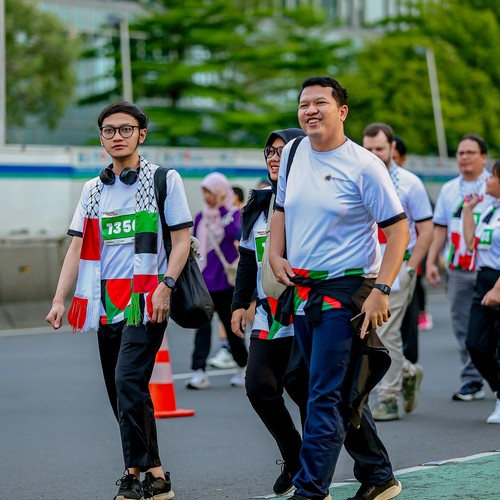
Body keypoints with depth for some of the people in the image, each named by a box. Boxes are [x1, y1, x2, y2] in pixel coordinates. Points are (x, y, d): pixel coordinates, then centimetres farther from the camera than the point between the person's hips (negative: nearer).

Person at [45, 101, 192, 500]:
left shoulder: (164, 180, 2)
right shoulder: (93, 190, 15)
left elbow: (182, 239, -2)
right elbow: (78, 247, 12)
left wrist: (165, 286, -15)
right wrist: (59, 299, 2)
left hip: (147, 301, -6)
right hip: (106, 302, 6)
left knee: (129, 382, -18)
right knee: (121, 392, 6)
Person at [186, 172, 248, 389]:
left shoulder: (233, 214, -2)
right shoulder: (200, 217, 10)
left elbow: (234, 232, -24)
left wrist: (223, 210, -21)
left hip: (225, 279, -3)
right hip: (203, 281, 4)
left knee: (230, 324, 6)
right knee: (202, 325, -7)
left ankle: (242, 367, 25)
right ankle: (199, 373, -11)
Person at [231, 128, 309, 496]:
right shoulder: (258, 204, 13)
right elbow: (248, 258, 20)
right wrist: (240, 302, 16)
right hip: (268, 317, 6)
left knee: (306, 391, -1)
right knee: (259, 386, -5)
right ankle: (294, 459, 14)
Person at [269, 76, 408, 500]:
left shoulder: (364, 165, -11)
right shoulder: (294, 154, 8)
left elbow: (398, 230, -11)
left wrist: (381, 290, -19)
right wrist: (276, 255, 7)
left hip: (344, 290, -7)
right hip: (301, 291, 7)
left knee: (325, 395, -11)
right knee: (341, 393, 14)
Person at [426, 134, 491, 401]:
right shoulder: (448, 189, 14)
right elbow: (440, 228, 16)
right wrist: (431, 261, 8)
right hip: (458, 269, 4)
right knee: (463, 326, 5)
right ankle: (471, 381, 12)